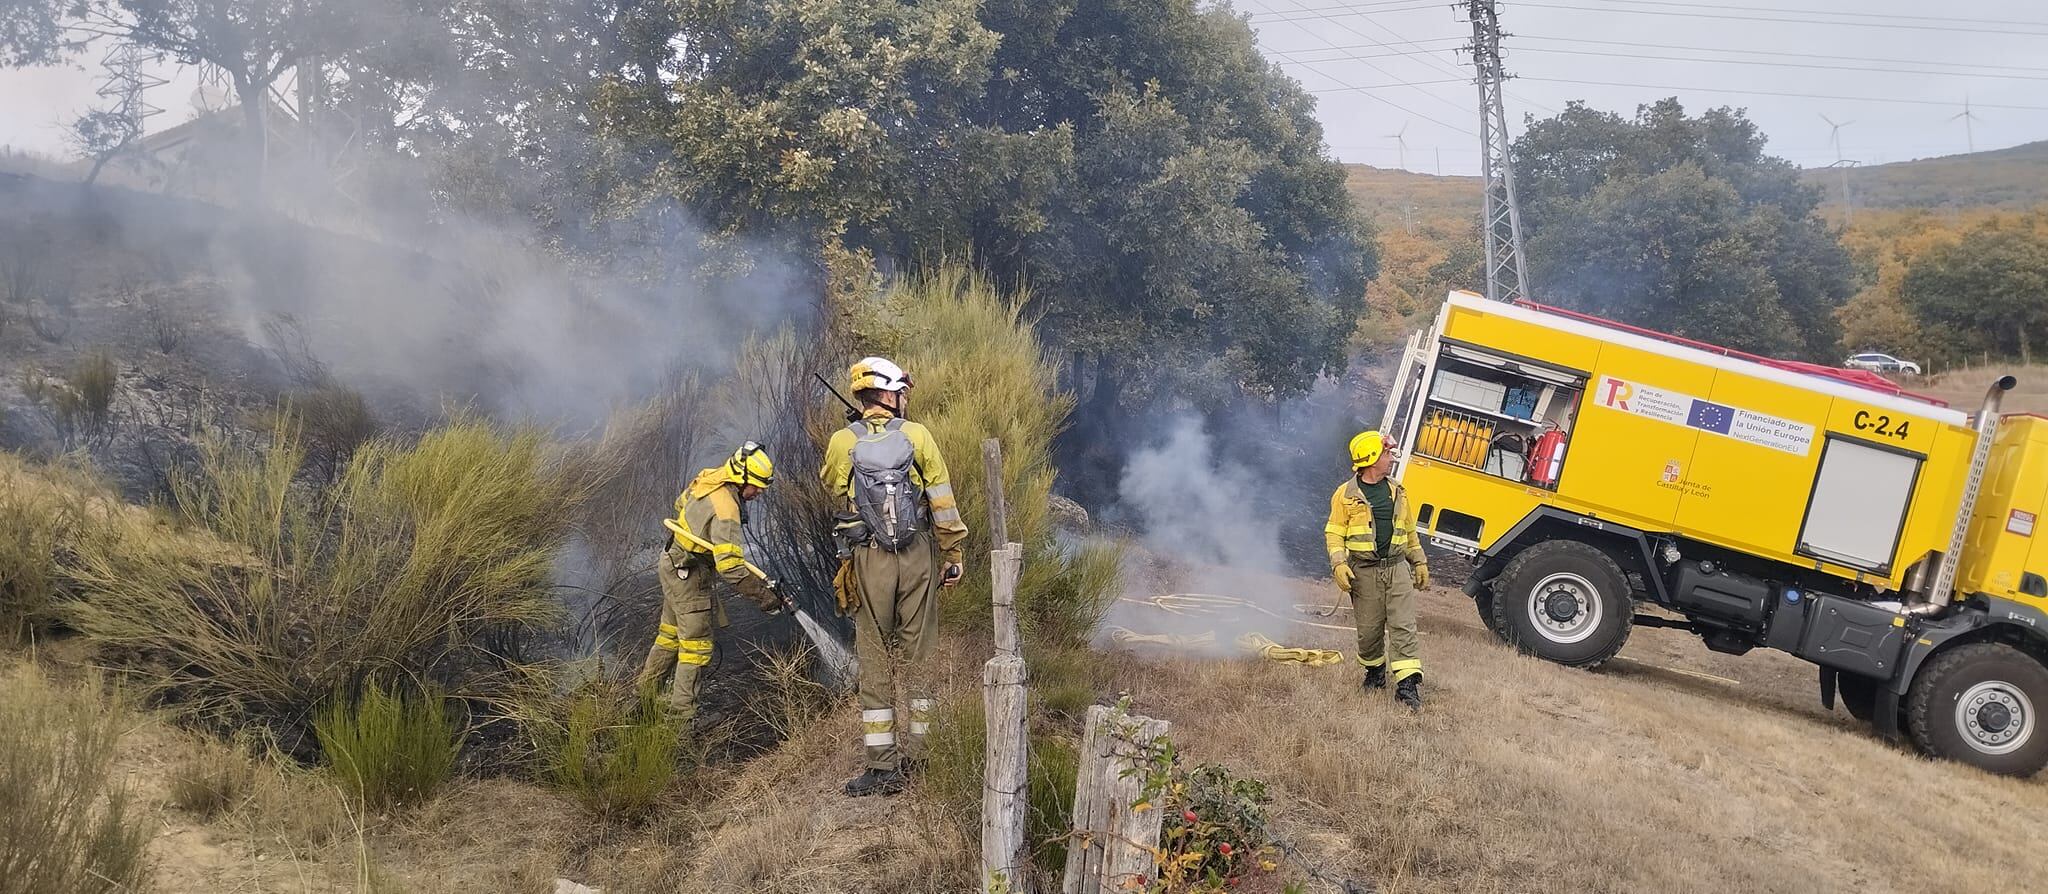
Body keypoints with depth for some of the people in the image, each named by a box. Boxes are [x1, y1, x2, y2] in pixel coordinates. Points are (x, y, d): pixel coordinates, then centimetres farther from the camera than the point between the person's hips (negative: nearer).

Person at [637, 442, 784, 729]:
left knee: (671, 634, 22)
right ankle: (682, 715, 0)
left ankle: (644, 690, 35)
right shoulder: (725, 508, -29)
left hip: (672, 562, 9)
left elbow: (681, 502, 19)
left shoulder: (709, 479, -2)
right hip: (687, 574, -9)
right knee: (696, 645, -3)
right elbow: (731, 567, -34)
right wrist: (764, 596, -30)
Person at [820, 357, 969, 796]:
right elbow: (943, 502, -3)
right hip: (918, 555, 0)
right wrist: (952, 555, 5)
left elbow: (832, 486, 17)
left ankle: (883, 765, 4)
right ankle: (915, 754, 20)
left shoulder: (843, 442, -3)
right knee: (920, 652, 12)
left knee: (875, 659, 6)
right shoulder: (918, 435, -4)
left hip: (870, 561, 0)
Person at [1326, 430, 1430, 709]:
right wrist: (1338, 564, -15)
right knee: (1369, 629, 5)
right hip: (1364, 571, -3)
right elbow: (1334, 533, -2)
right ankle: (1374, 670, 30)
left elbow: (1410, 531, 21)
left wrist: (1419, 562, 19)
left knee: (1403, 627, -8)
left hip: (1397, 568, 3)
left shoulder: (1397, 492, 13)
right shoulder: (1346, 494, -2)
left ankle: (1407, 683, -12)